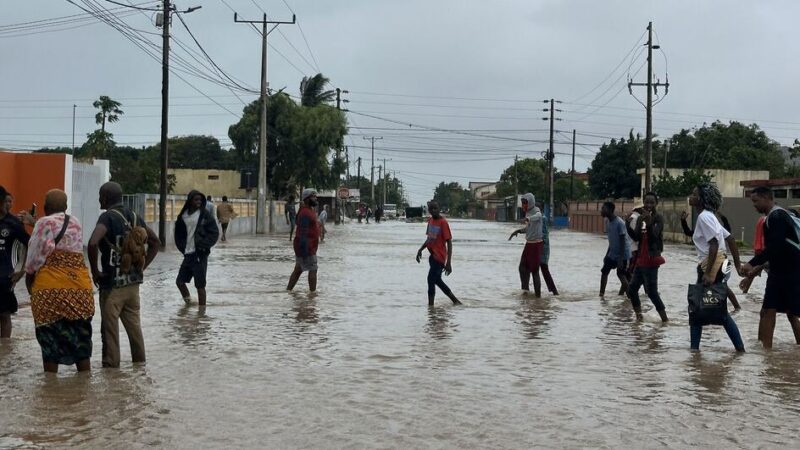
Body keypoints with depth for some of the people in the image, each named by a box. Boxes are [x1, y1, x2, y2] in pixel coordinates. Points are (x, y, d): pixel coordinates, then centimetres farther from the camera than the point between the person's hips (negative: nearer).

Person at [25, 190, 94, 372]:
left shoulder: (45, 223, -5)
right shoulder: (76, 224, 14)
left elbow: (37, 254, -8)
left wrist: (28, 275, 11)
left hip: (50, 289, -5)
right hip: (80, 288, 5)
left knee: (50, 339, 1)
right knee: (80, 338, 11)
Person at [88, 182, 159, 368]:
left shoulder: (107, 217, -12)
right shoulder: (134, 217, 9)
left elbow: (93, 243, -28)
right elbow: (155, 242, 16)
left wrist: (95, 271, -15)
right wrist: (142, 266, 14)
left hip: (112, 283, -7)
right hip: (133, 281, 7)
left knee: (110, 329, 2)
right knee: (134, 325, 15)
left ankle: (111, 366, 6)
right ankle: (140, 363, 22)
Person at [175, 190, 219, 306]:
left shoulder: (204, 214, -5)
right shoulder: (183, 215, 8)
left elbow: (214, 233, -5)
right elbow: (178, 234, 18)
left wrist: (203, 246, -13)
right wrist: (182, 247, 6)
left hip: (200, 255, -5)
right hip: (188, 254, 5)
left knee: (200, 285, -3)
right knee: (179, 281, 10)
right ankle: (188, 302, 32)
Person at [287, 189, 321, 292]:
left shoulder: (311, 211, 15)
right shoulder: (305, 213, -18)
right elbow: (302, 234, -23)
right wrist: (305, 251, -25)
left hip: (309, 247, 10)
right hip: (306, 248, -10)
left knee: (298, 270, 14)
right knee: (313, 270, -6)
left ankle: (288, 290, 20)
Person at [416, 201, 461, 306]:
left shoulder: (443, 222, -16)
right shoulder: (430, 221, 8)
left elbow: (449, 243, -17)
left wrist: (448, 263, -22)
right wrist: (420, 249, 8)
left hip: (439, 257, -9)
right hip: (432, 256, 9)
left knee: (431, 280, -13)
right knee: (437, 280, 17)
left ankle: (430, 305, -8)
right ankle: (455, 301, 28)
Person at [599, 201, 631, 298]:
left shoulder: (619, 223, -21)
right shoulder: (608, 222, 5)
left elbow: (623, 241, -22)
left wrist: (620, 258, -23)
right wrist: (607, 255, 18)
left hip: (622, 254, -8)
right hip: (612, 253, 8)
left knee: (621, 275, -5)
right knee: (604, 272, 7)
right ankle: (601, 294, 15)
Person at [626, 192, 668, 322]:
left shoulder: (658, 218, -8)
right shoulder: (640, 218, 10)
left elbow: (654, 236, -20)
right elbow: (636, 238, 2)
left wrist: (649, 222, -35)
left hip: (651, 261, -7)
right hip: (640, 260, 7)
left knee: (652, 292, -11)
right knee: (632, 289, 11)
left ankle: (665, 318, -3)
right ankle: (639, 316, 24)